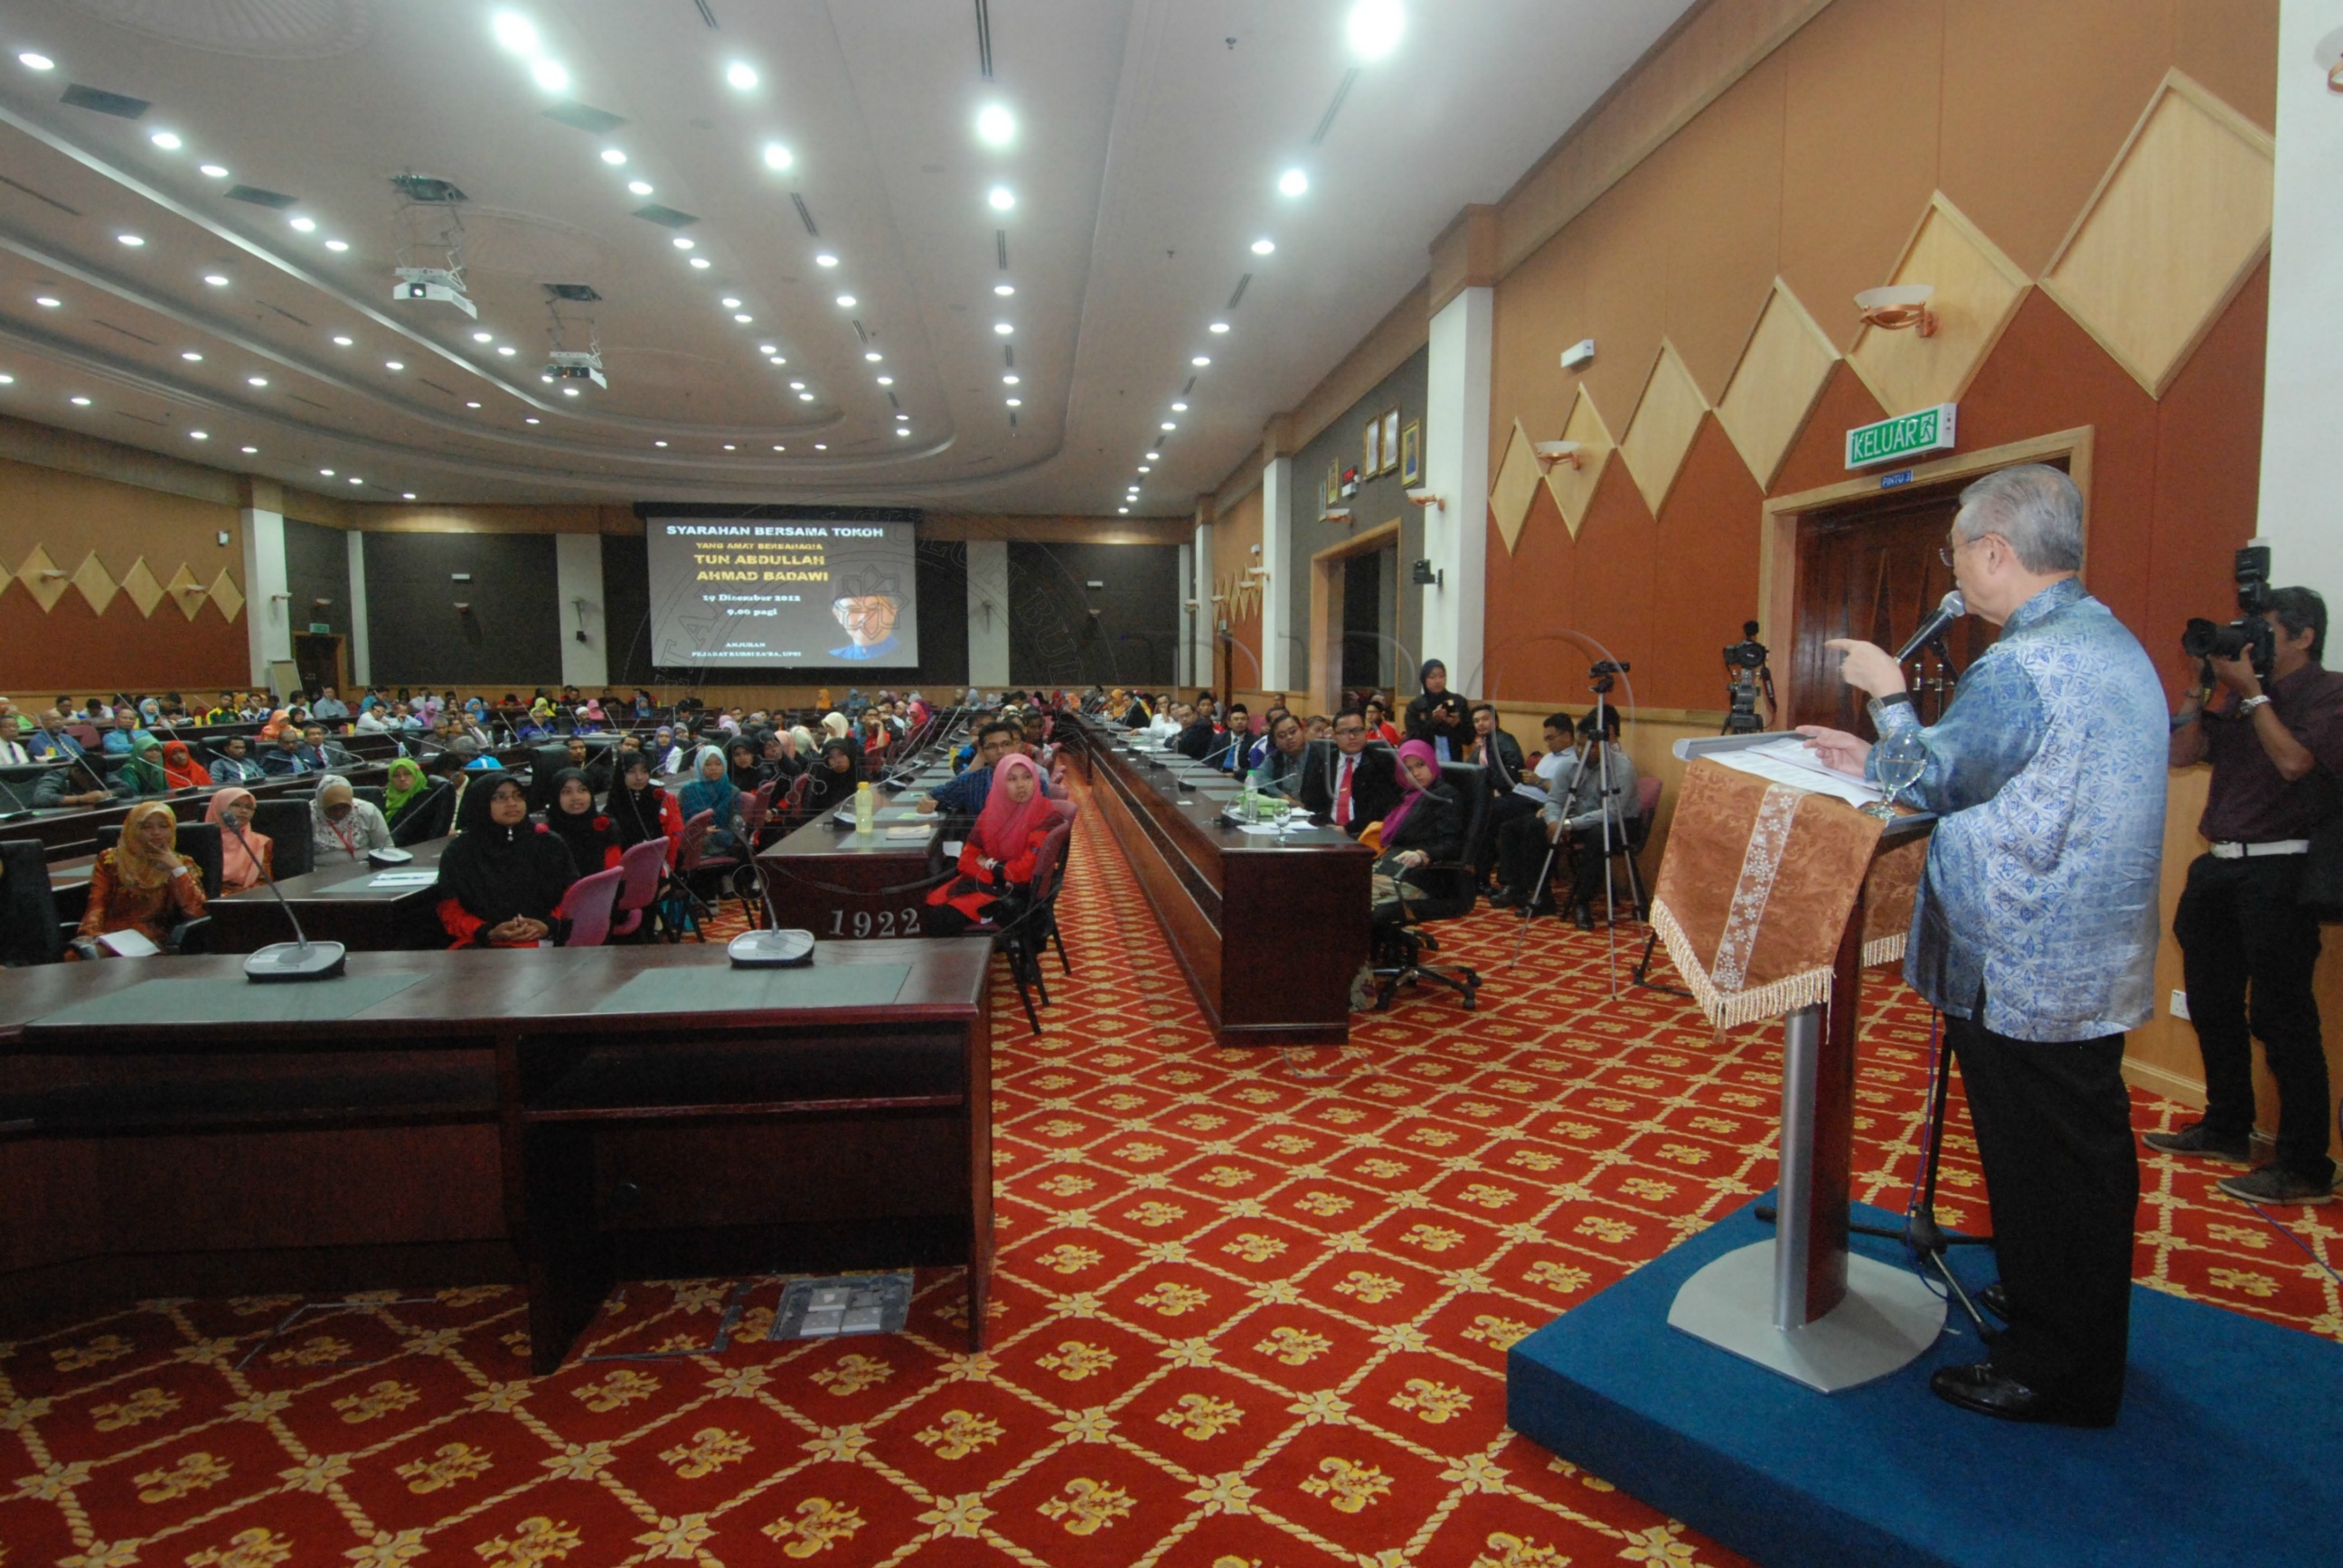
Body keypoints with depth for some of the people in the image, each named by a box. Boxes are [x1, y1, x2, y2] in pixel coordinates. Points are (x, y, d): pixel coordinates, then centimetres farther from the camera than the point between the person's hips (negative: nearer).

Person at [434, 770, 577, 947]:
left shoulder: (549, 844, 12)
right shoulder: (460, 851, 11)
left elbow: (572, 897, 10)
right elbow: (451, 910, 7)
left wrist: (550, 926, -9)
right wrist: (488, 933, -11)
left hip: (542, 943, 0)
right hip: (481, 943, 1)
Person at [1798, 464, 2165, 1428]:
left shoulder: (2021, 667, -22)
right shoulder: (2112, 643, 11)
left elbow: (1929, 783, -12)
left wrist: (1888, 698, 1)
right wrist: (1878, 759, 11)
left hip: (2022, 977, -10)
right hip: (2096, 965, 10)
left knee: (2039, 1171, 4)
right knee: (2089, 1158, 21)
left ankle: (2050, 1374, 20)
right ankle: (2088, 1357, 39)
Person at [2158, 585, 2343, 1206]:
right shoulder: (2242, 699, 15)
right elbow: (2182, 753, 10)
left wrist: (2252, 692, -13)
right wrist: (2202, 684, 4)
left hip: (2278, 873, -8)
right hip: (2219, 868, 8)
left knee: (2280, 1017, -7)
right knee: (2213, 1005, 16)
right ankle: (2227, 1128, 30)